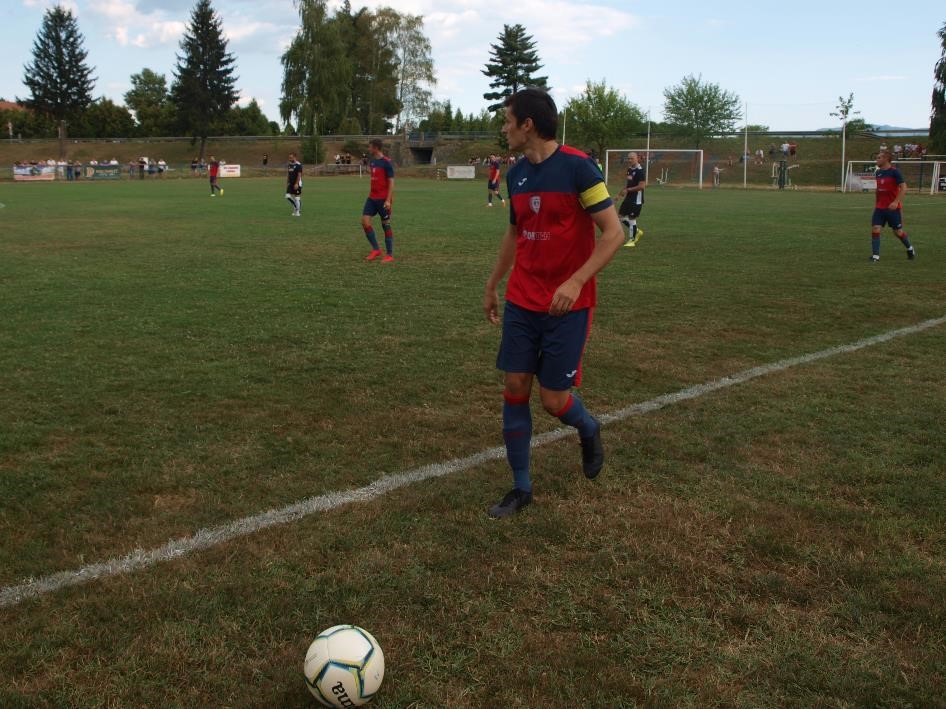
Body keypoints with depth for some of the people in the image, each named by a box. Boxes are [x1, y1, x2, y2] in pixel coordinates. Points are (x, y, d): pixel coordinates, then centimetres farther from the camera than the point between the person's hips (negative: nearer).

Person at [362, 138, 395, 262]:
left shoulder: (387, 162, -12)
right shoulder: (372, 161, 11)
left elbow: (391, 182, -14)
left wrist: (388, 200, -19)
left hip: (383, 199, -7)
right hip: (372, 198, 7)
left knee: (386, 225, -1)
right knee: (365, 221, -4)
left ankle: (389, 255, 6)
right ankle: (376, 249, 7)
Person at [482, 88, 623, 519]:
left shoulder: (578, 166, -13)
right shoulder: (515, 175, 7)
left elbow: (614, 232, -15)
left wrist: (575, 282, -25)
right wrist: (492, 285, 25)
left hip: (568, 305, -6)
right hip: (521, 301, 6)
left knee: (554, 399, -3)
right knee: (514, 388, 2)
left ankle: (588, 430, 33)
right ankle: (521, 487, 15)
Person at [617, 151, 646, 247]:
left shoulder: (640, 170, -17)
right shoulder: (630, 169, 10)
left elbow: (641, 186, -21)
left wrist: (628, 190, -18)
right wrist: (623, 191, 7)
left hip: (636, 199, -9)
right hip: (629, 198, 9)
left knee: (631, 218, -3)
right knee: (621, 216, 10)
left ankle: (632, 240, 11)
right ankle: (637, 231, 25)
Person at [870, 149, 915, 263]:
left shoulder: (894, 172, -12)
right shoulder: (878, 172, 7)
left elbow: (903, 188, -16)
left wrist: (896, 202, -26)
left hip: (893, 208, -5)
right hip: (879, 207, 5)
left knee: (898, 232, 6)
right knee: (875, 229, -9)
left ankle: (910, 249, 32)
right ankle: (875, 256, -7)